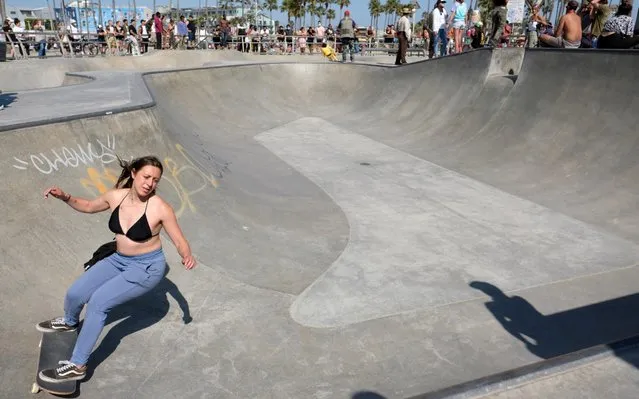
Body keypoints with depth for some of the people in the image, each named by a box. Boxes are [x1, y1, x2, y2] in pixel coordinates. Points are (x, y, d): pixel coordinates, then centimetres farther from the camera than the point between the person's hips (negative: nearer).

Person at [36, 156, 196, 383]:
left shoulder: (160, 208, -23)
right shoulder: (116, 196, -8)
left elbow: (180, 242, -16)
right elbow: (89, 206, 13)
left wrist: (186, 256, -37)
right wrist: (65, 197, -3)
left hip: (147, 268, -6)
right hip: (119, 260, 6)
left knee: (98, 301, -19)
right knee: (75, 294, 7)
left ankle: (77, 366, -3)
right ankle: (70, 323, 46)